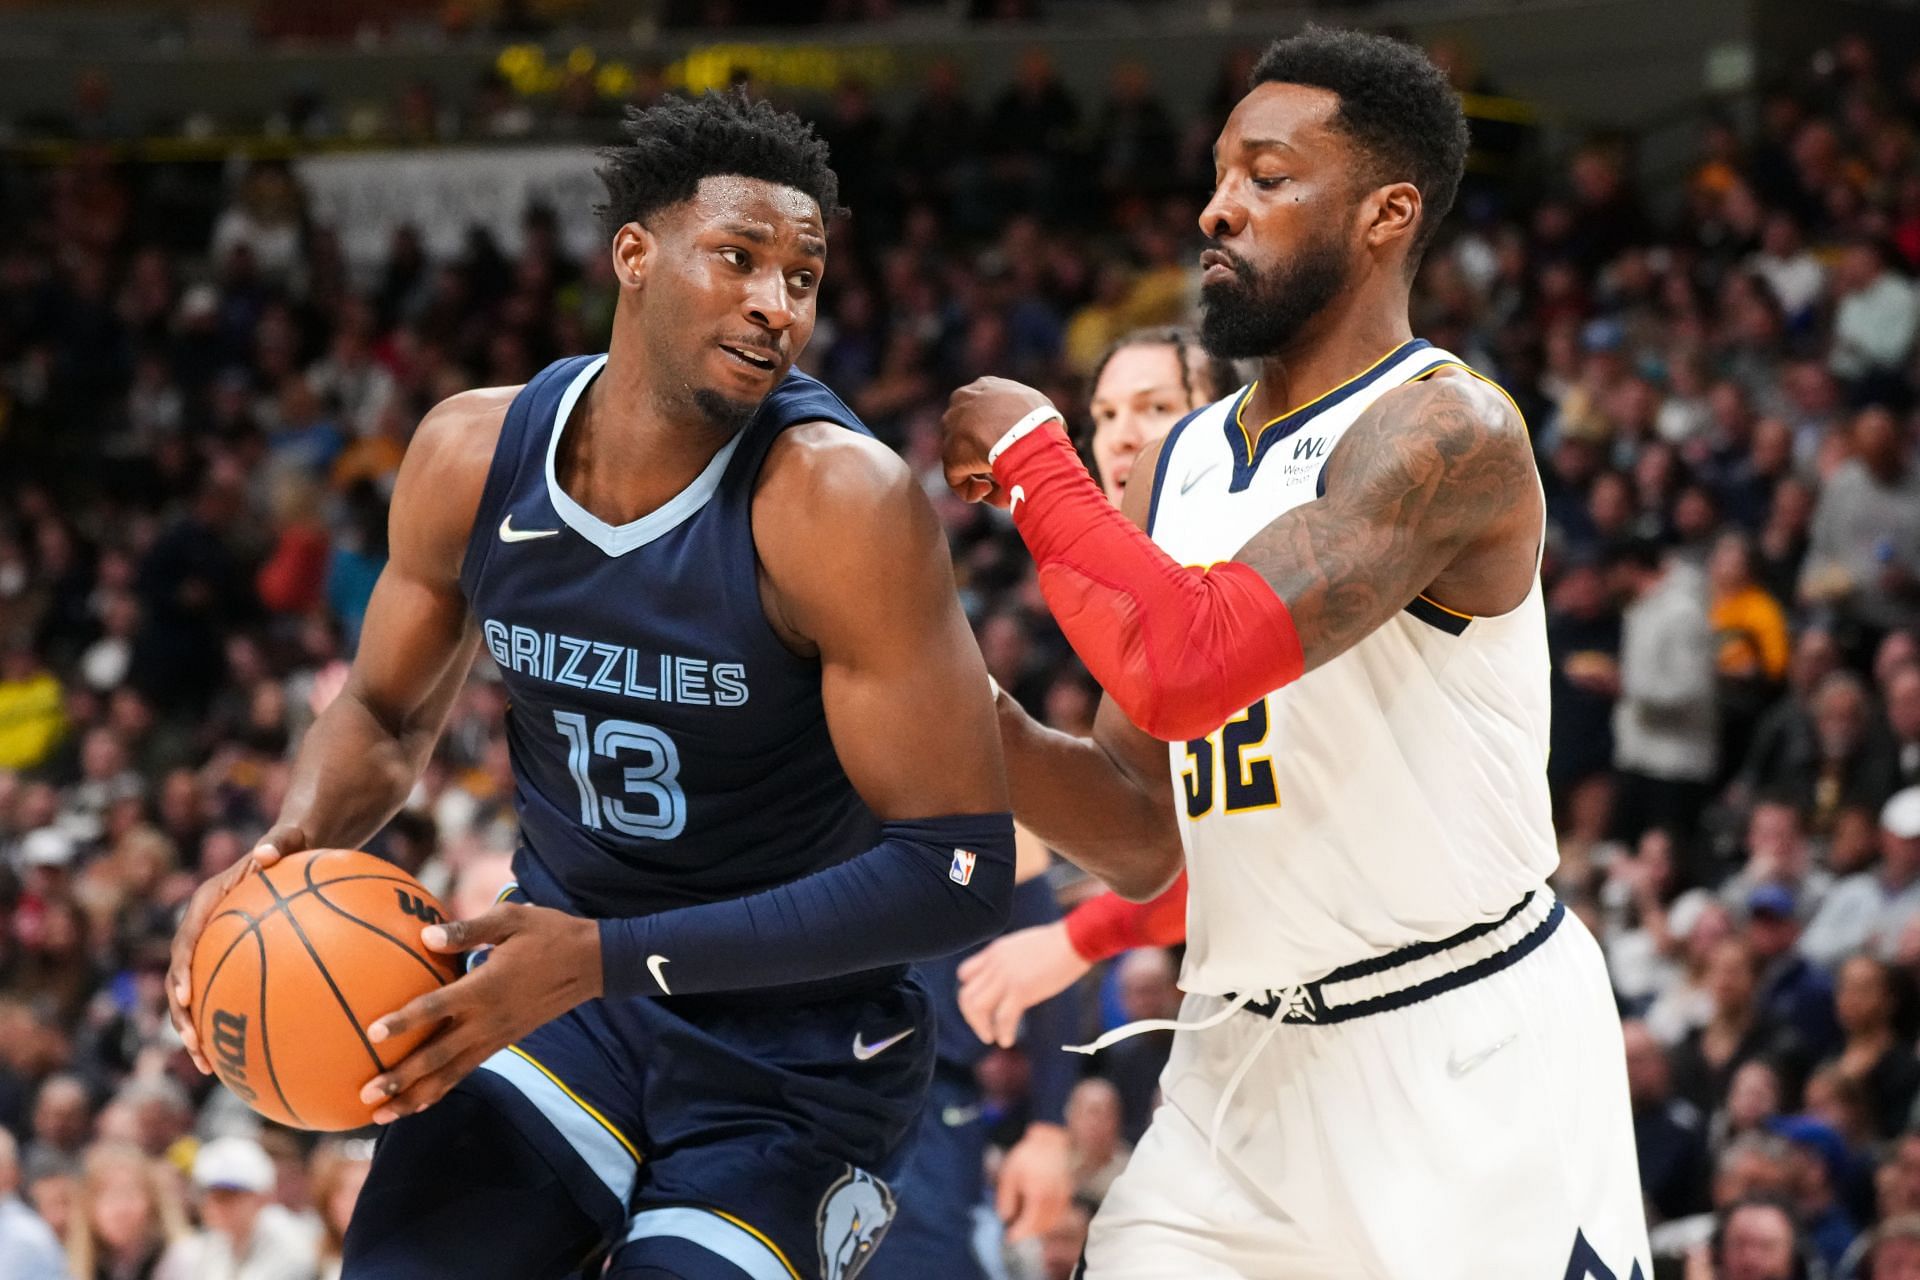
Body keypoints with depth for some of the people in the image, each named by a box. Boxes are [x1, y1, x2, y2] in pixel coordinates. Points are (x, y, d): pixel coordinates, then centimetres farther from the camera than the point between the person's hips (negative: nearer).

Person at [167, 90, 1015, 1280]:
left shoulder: (840, 500, -24)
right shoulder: (473, 455, -7)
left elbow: (958, 875, -26)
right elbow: (387, 712, 13)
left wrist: (602, 959, -31)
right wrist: (297, 846, -11)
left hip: (795, 1044, -4)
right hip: (569, 967, 4)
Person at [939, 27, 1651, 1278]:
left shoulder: (1448, 431, -15)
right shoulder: (1186, 460, 11)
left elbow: (1191, 668, -29)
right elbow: (1142, 842, 12)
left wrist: (1030, 458, -14)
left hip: (1468, 1051, -7)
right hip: (1245, 1061, 7)